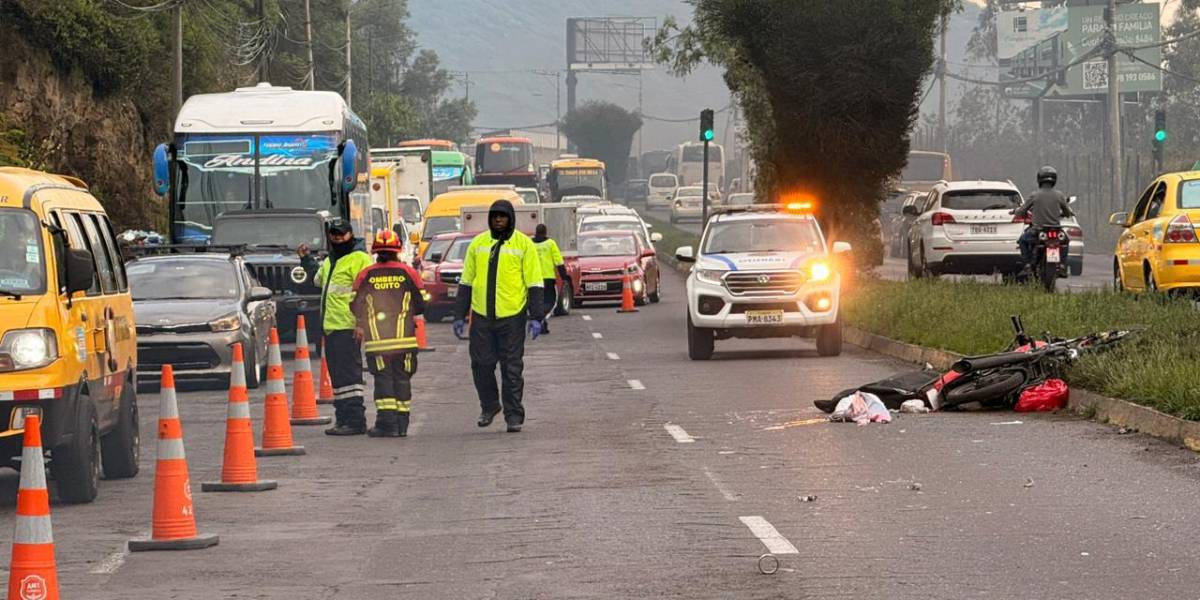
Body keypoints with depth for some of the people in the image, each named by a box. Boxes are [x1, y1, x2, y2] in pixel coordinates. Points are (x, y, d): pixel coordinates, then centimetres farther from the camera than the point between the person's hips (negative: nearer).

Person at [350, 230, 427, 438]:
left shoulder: (365, 276, -1)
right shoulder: (408, 273, -1)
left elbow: (355, 306, 3)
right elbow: (421, 305, 2)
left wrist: (361, 323, 24)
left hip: (376, 341, -1)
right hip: (404, 339, 1)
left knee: (383, 380, 1)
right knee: (402, 380, 9)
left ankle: (387, 422, -11)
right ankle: (401, 425, 10)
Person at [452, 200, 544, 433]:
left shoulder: (523, 245, 0)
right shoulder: (478, 244, 8)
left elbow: (534, 284, -2)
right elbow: (466, 282, 12)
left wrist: (536, 317, -9)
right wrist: (459, 316, 8)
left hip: (512, 317, -3)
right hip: (481, 316, 3)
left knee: (512, 368, 1)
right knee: (481, 364, 4)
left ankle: (514, 414, 9)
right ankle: (489, 406, 25)